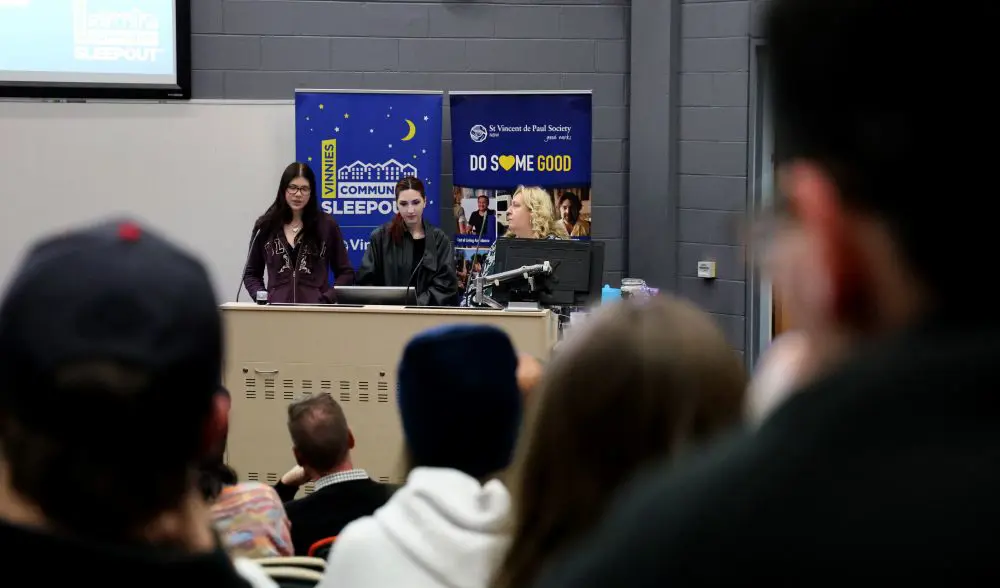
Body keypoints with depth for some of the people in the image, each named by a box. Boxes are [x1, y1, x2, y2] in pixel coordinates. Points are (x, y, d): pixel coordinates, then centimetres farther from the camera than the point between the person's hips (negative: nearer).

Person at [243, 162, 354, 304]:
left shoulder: (327, 225, 6)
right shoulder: (265, 226, 10)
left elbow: (346, 273, 8)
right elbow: (251, 274, 16)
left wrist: (326, 300, -7)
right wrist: (262, 298, -2)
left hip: (315, 308, -1)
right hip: (277, 307, 1)